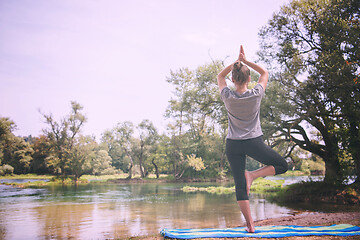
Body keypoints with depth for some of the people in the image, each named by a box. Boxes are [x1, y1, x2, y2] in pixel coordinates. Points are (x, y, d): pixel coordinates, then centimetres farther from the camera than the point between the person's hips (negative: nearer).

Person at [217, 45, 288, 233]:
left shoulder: (228, 97, -7)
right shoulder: (256, 95, -9)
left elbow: (220, 76, 13)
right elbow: (265, 73, 10)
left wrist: (236, 61, 6)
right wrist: (246, 61, 5)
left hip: (233, 145, 2)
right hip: (254, 143, -2)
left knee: (240, 186, 6)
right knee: (282, 165, 18)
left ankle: (250, 225, 6)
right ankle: (252, 175, -3)